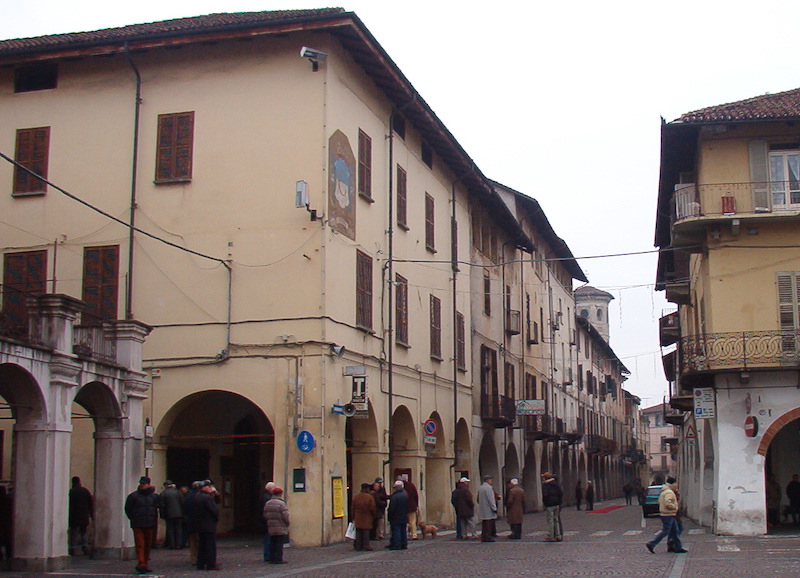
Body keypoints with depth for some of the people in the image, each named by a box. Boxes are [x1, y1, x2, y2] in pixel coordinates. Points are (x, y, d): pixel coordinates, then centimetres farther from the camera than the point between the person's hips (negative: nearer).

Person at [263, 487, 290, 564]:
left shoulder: (268, 503, 9)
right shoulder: (281, 503, -13)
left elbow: (265, 515, 12)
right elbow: (285, 516, -16)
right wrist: (287, 523, -1)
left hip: (271, 528, 6)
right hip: (281, 528, -6)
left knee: (272, 543, 11)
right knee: (280, 543, -3)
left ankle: (272, 558, 13)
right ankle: (279, 559, -3)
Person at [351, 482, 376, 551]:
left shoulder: (355, 497, 1)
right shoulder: (370, 497, -11)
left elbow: (352, 509, 5)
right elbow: (373, 509, -9)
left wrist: (353, 518, 13)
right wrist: (373, 517, 8)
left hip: (358, 518, 4)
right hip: (367, 518, -3)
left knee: (358, 532, 8)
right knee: (366, 532, 4)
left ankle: (358, 546, 10)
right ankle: (366, 545, 3)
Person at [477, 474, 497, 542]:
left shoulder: (480, 488, 13)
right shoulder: (489, 488, -13)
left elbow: (478, 499, 19)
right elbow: (491, 499, -17)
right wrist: (494, 508, -13)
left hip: (482, 509, 9)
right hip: (488, 509, -9)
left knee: (484, 524, 12)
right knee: (489, 523, -6)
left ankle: (483, 537, 14)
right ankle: (488, 537, -7)